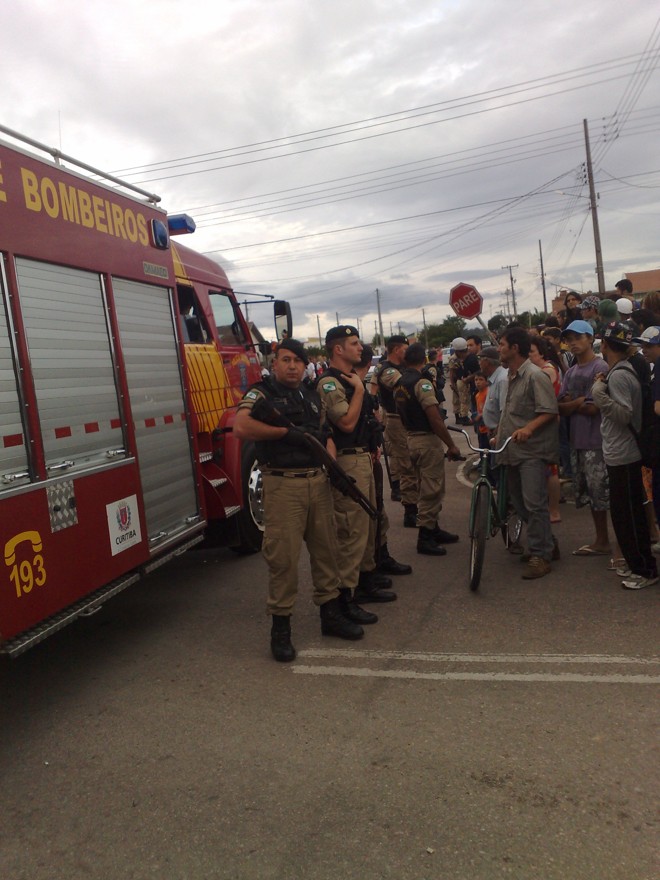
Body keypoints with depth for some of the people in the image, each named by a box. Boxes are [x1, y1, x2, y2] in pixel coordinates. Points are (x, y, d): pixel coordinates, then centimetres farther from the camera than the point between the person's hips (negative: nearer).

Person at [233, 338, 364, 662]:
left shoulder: (311, 395, 17)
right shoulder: (261, 393, -4)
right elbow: (241, 428, -21)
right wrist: (287, 432, -17)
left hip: (318, 480, 7)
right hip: (283, 485, -6)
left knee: (325, 548, 12)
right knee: (283, 556, -4)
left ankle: (331, 613, 26)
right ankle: (280, 626, 10)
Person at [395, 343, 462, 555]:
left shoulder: (399, 384, 7)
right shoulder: (422, 383, -18)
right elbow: (435, 419, -22)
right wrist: (451, 445, -16)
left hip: (412, 439, 9)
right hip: (428, 440, -9)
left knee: (427, 489, 19)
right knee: (432, 491, 0)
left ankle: (433, 530, 30)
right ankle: (425, 538, 5)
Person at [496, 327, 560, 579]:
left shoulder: (535, 376, -11)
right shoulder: (510, 376, 17)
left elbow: (549, 411, -17)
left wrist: (529, 428, -30)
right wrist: (499, 436, 22)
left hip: (532, 450, -9)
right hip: (513, 451, 9)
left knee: (534, 504, -11)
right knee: (519, 503, 12)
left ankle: (541, 556, -2)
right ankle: (547, 544, 27)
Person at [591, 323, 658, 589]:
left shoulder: (618, 375, -18)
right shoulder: (623, 371, 12)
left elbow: (624, 414, -24)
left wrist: (599, 394, -24)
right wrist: (602, 390, 7)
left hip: (622, 456, -10)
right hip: (619, 454, 10)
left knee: (628, 515, -2)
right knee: (628, 512, 17)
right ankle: (636, 562, 27)